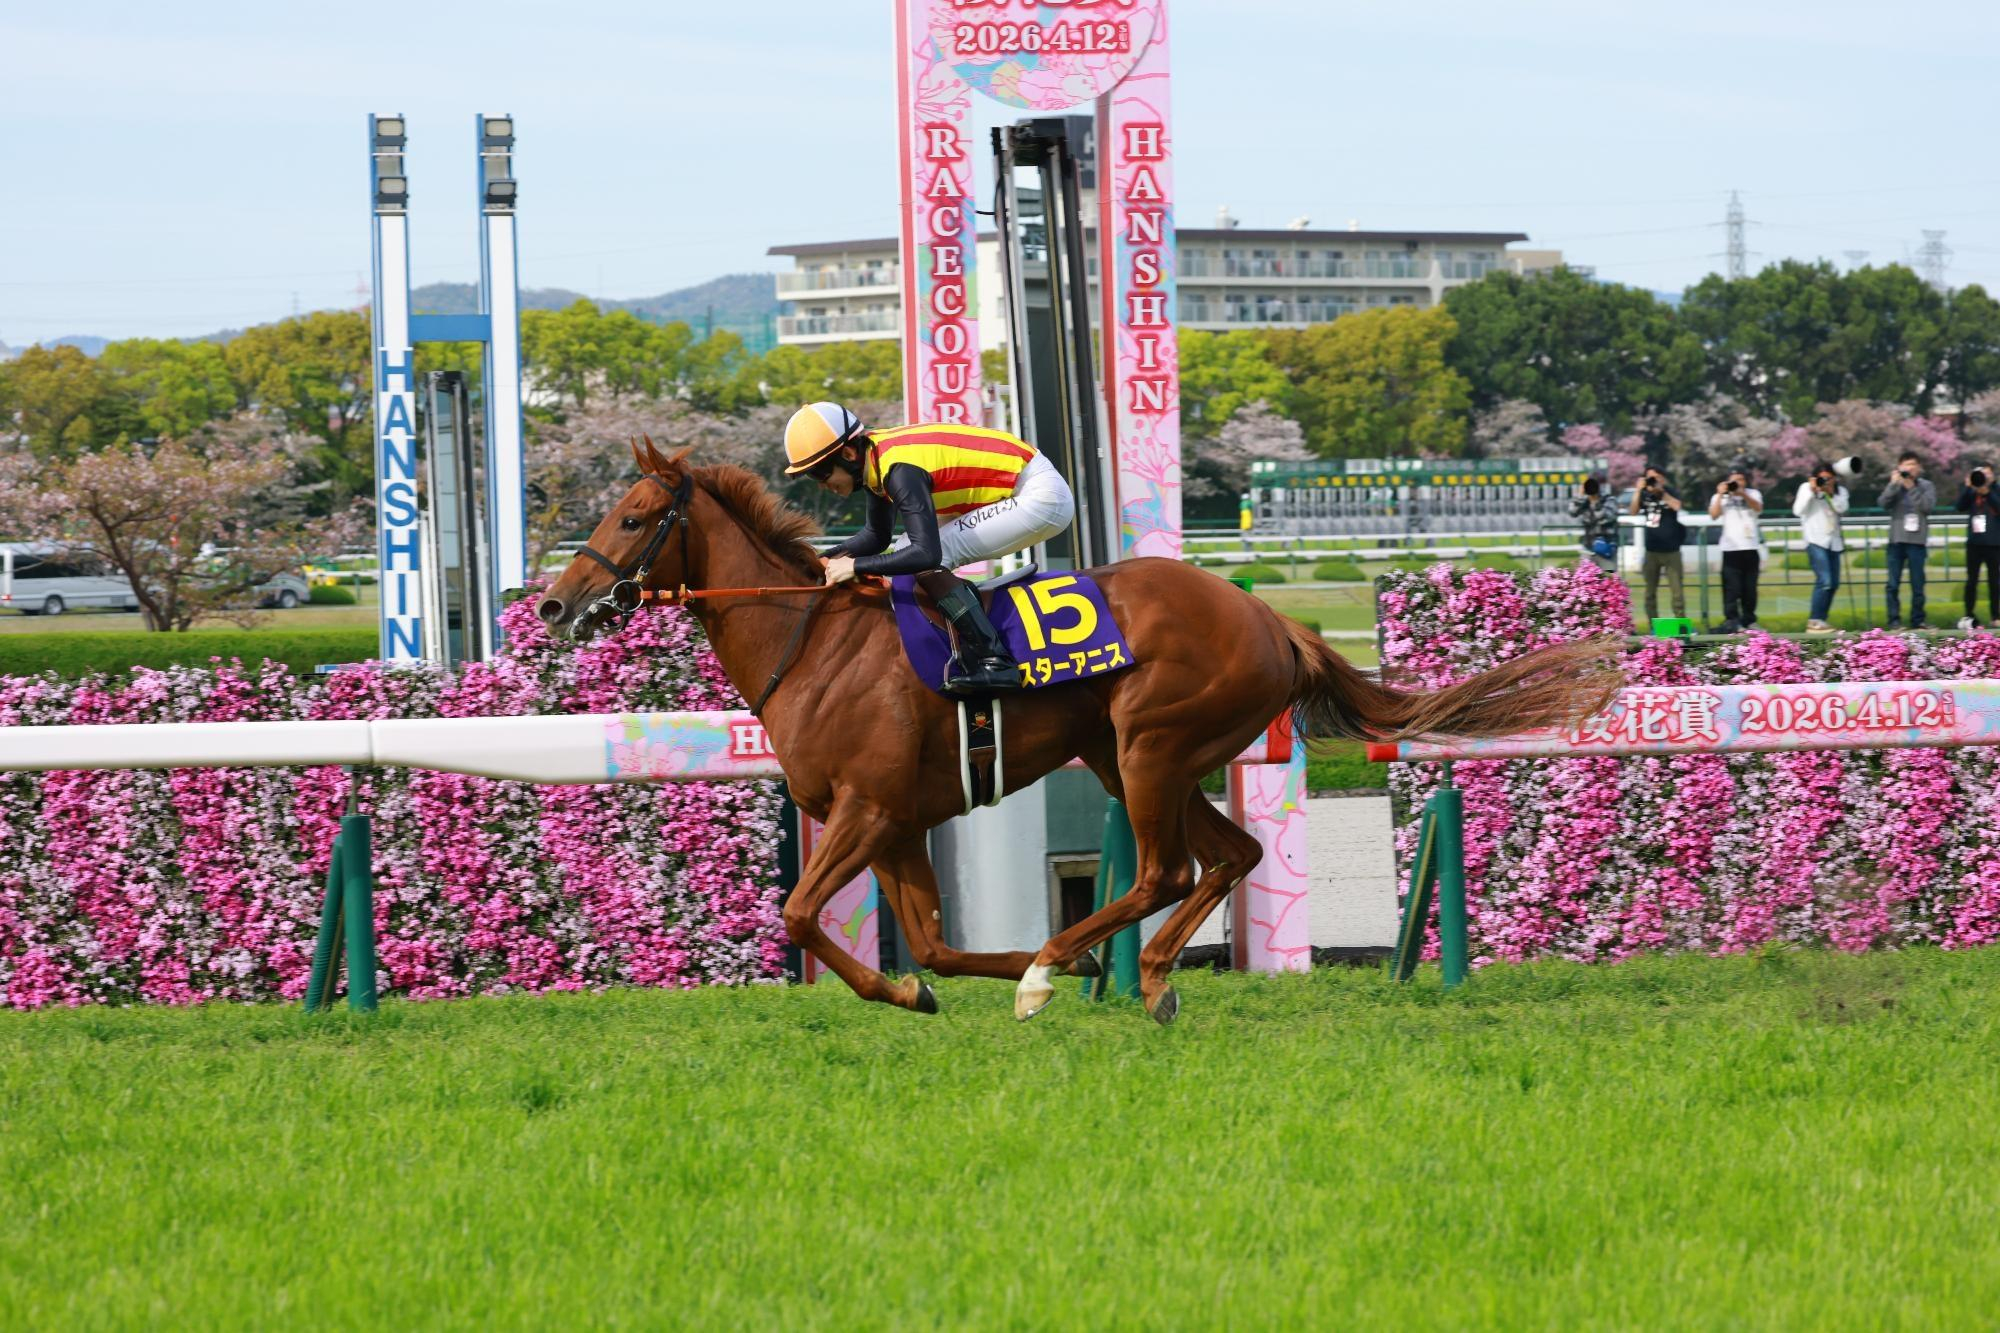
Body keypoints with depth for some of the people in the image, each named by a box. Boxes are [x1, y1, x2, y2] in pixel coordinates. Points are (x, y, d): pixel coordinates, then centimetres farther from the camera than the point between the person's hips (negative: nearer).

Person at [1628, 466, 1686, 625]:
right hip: (1651, 550, 4)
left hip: (1670, 550, -4)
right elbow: (1634, 510, -6)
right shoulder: (1645, 495, 6)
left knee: (1677, 590, -6)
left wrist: (1661, 491, -23)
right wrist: (1639, 490, -13)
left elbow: (1676, 506, -21)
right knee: (1650, 592, 7)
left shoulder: (1670, 492, -3)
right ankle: (1653, 627, 13)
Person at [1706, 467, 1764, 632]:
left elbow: (1758, 508, -6)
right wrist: (1721, 495, -10)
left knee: (1749, 588, 5)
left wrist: (1743, 494, -19)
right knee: (1732, 587, -12)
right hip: (1731, 548, -2)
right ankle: (1732, 621, -18)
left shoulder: (1753, 494, 14)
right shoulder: (1720, 497, 11)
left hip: (1751, 547, 2)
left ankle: (1748, 620, 13)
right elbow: (1714, 514, -4)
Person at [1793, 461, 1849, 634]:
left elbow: (1842, 508, -6)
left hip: (1833, 541, 6)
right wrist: (1811, 491, -13)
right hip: (1815, 540, -6)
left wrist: (1830, 493, -15)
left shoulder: (1840, 491, 11)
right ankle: (1814, 621, -18)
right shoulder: (1806, 488, 3)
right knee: (1824, 581, -18)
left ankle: (1821, 620, 16)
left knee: (1833, 584, 6)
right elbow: (1798, 510, -7)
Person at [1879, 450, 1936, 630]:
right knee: (1893, 584, -4)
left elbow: (1928, 506, -8)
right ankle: (1894, 620, 0)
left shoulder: (1926, 486, 7)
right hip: (1896, 540, 1)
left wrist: (1911, 487, -10)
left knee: (1917, 585, 1)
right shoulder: (1894, 486, 9)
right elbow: (1884, 503, -5)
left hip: (1917, 541, -1)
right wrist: (1894, 484, -13)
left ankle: (1917, 621, 8)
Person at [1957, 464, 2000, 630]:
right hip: (1975, 542, 1)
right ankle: (1968, 616, 5)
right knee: (1971, 580, 1)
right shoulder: (1971, 493, 6)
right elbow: (1961, 507, -6)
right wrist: (1967, 488, -16)